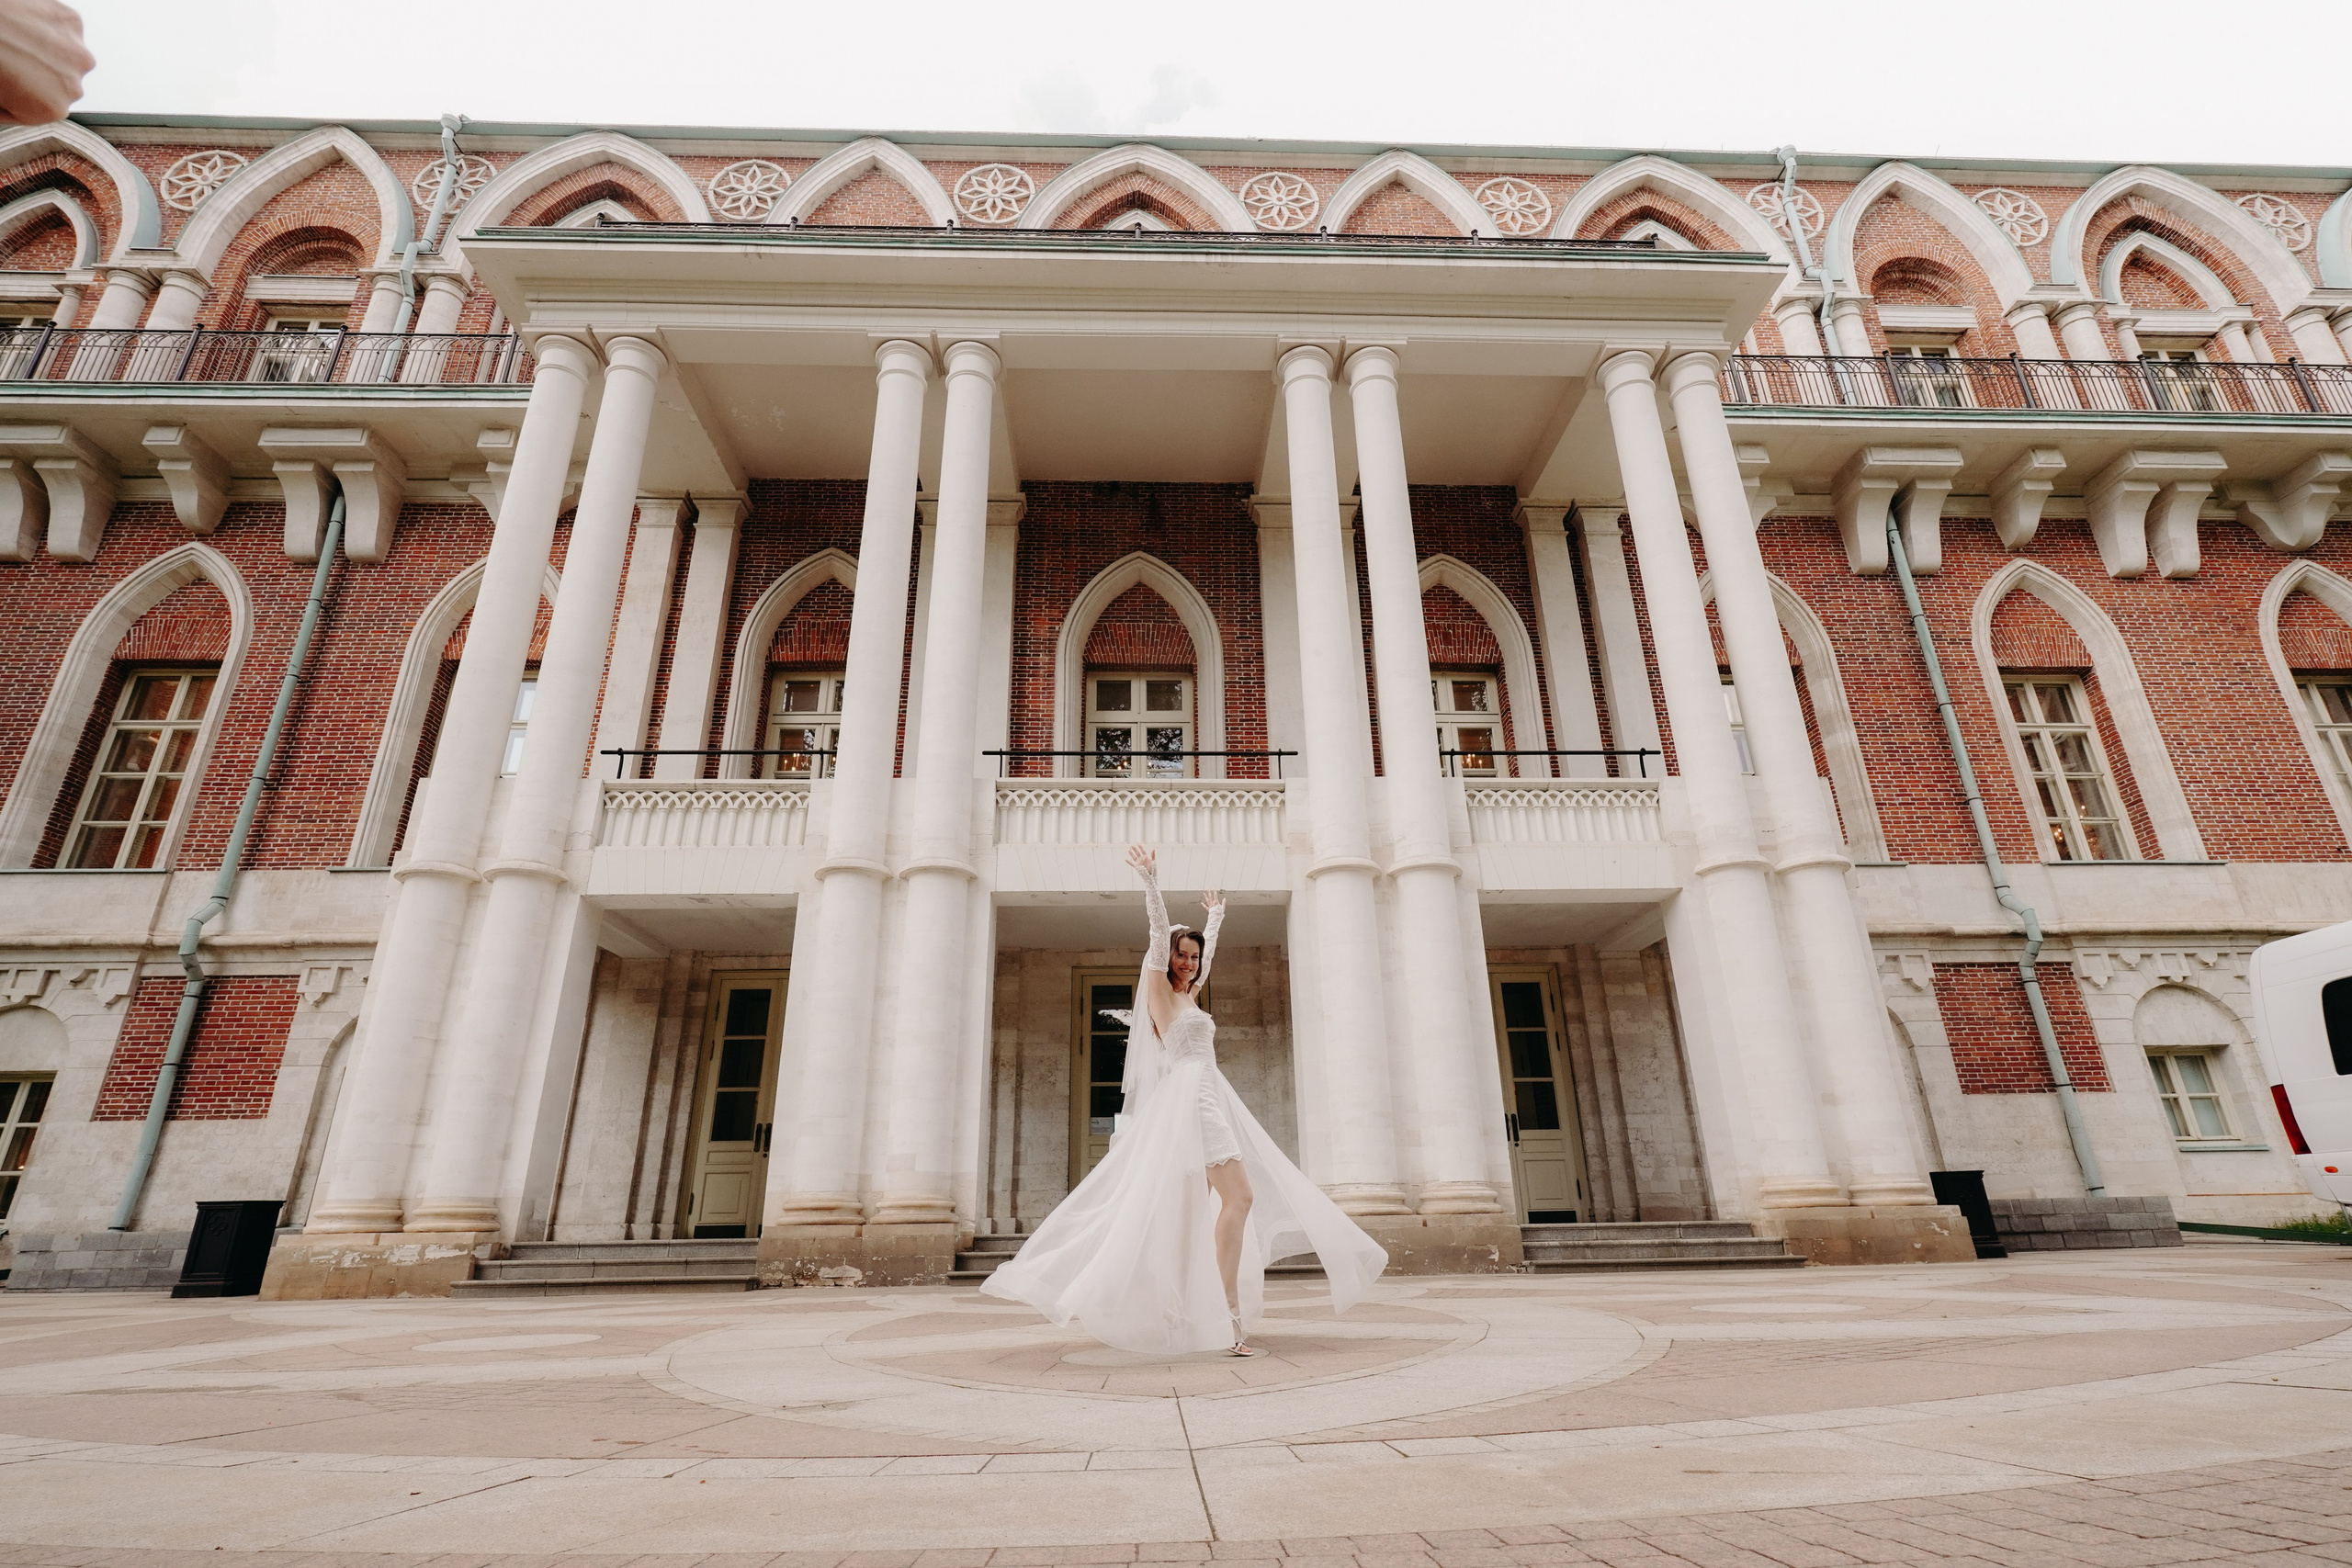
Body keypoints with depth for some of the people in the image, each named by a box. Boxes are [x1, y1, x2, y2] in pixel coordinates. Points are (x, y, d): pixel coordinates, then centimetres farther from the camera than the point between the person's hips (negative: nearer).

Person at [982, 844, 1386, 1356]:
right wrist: (1150, 882, -22)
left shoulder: (1189, 995, 19)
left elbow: (1208, 952, 34)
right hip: (1191, 1097, -9)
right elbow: (1159, 936, -14)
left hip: (1209, 1099, 9)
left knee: (1186, 1207, 8)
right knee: (1239, 1196, -18)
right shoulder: (1160, 990, -2)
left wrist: (1215, 917, 45)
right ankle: (1231, 1319, -19)